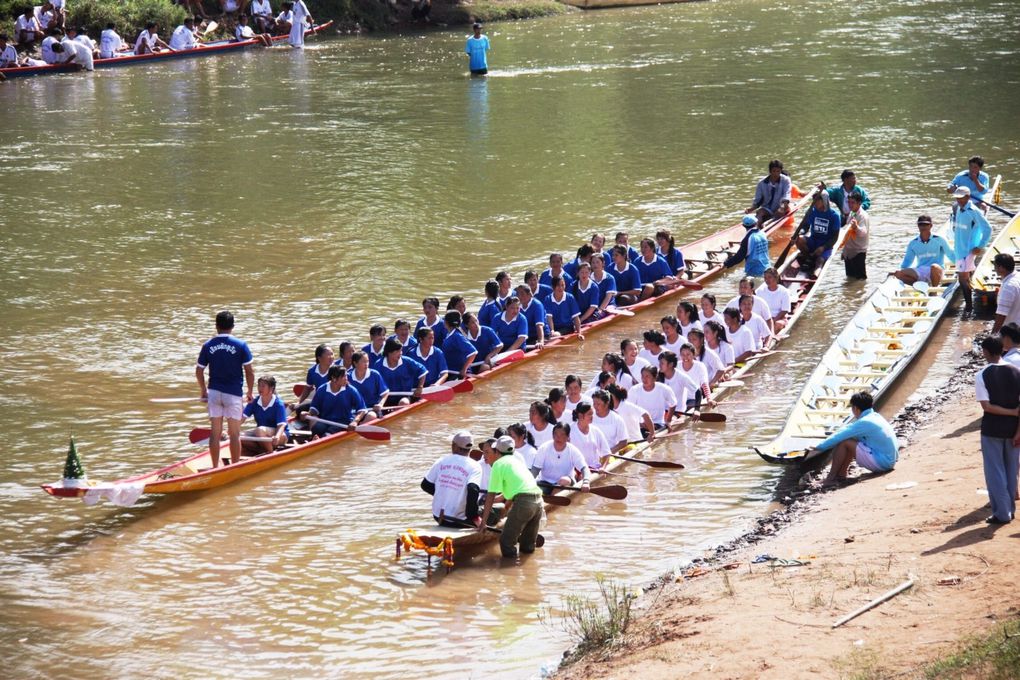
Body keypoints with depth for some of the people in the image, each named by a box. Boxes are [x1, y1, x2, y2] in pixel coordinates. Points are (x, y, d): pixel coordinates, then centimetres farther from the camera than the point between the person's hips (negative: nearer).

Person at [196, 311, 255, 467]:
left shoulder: (208, 345, 0)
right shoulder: (240, 345, -7)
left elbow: (199, 371, 4)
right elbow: (249, 371, -6)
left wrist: (203, 390, 20)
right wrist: (250, 392, 7)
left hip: (214, 392, 2)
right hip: (233, 393, -2)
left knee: (215, 432, 8)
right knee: (234, 433, 4)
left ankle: (215, 467, 11)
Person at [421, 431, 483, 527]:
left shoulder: (441, 461, 2)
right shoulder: (474, 467, -10)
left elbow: (425, 485, 8)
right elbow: (473, 490, -26)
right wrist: (473, 516, -17)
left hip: (438, 516, 5)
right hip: (459, 521, -5)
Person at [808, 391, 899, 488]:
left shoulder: (863, 423, -17)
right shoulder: (875, 416, 11)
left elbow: (839, 436, -13)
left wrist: (819, 447, -3)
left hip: (882, 462, -9)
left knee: (844, 442, -11)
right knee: (851, 441, 17)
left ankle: (831, 478, -3)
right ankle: (841, 475, 16)